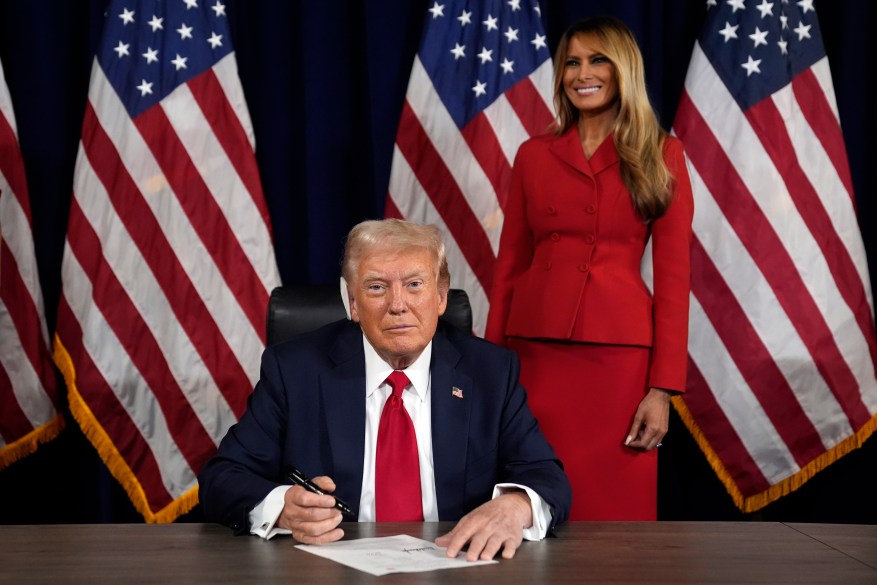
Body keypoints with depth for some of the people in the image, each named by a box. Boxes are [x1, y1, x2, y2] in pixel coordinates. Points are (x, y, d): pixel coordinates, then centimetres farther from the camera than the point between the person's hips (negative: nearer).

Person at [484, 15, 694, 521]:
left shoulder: (662, 155, 4)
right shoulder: (534, 155, 10)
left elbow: (673, 275, -1)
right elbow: (510, 264, 10)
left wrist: (663, 388, -7)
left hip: (618, 356, -2)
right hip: (536, 351, 2)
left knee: (614, 502, 3)